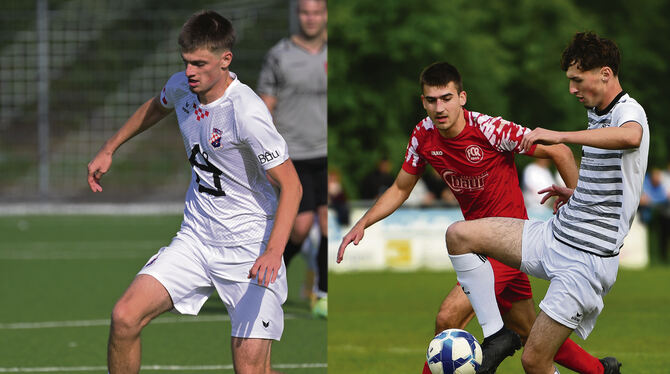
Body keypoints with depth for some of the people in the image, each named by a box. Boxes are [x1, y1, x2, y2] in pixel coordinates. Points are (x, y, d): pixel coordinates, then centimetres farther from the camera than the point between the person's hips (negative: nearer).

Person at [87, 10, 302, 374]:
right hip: (196, 238, 6)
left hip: (251, 251, -6)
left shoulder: (247, 112, -23)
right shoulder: (181, 86, -1)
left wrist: (273, 252, -34)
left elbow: (290, 185, -22)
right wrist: (108, 150, 27)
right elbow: (155, 108, 26)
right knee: (125, 317, -13)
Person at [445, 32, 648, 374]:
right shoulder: (596, 114, 15)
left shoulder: (628, 111, -14)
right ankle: (495, 334, 1)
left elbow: (630, 137, -42)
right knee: (459, 235, -2)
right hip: (554, 235, 9)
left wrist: (560, 136, -45)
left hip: (587, 261, -9)